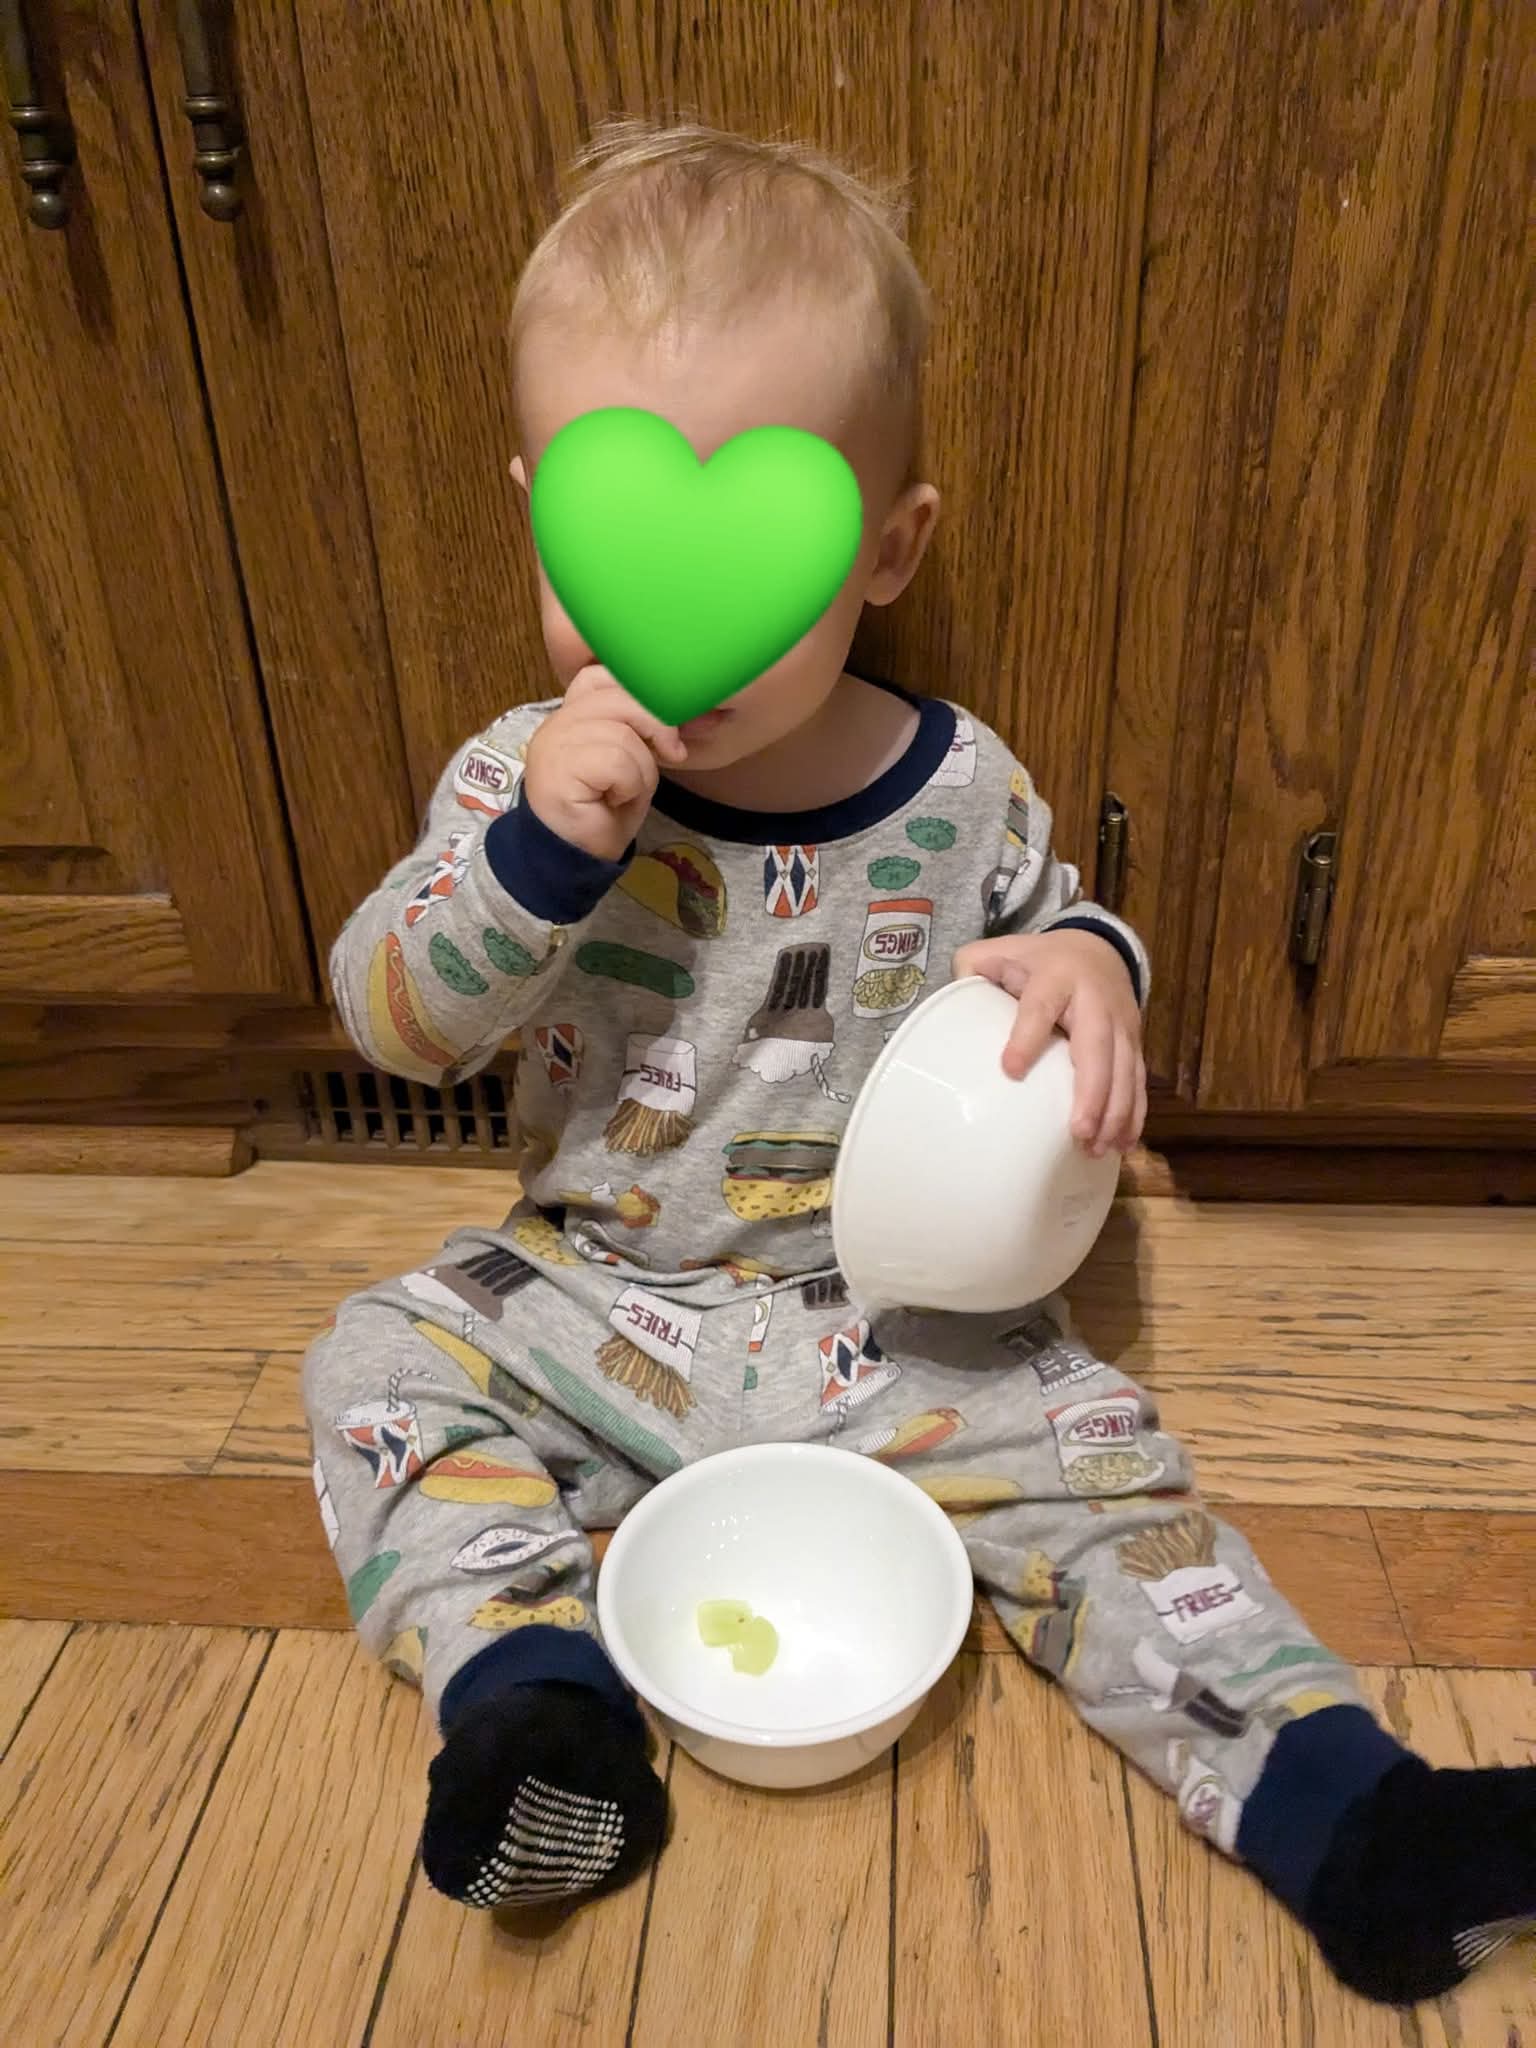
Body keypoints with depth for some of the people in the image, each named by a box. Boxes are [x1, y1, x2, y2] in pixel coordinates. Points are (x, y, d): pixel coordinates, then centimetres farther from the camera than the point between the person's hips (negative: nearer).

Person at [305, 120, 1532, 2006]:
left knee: (1092, 1461, -11)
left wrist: (1091, 972, -18)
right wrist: (533, 850, -31)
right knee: (382, 1361, -11)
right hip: (588, 1298, 2)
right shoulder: (520, 776, -11)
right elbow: (391, 1024, -13)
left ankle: (1326, 1803, 0)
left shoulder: (956, 794, -11)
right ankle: (534, 1691, -14)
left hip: (896, 1315, -1)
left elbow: (1051, 924, 8)